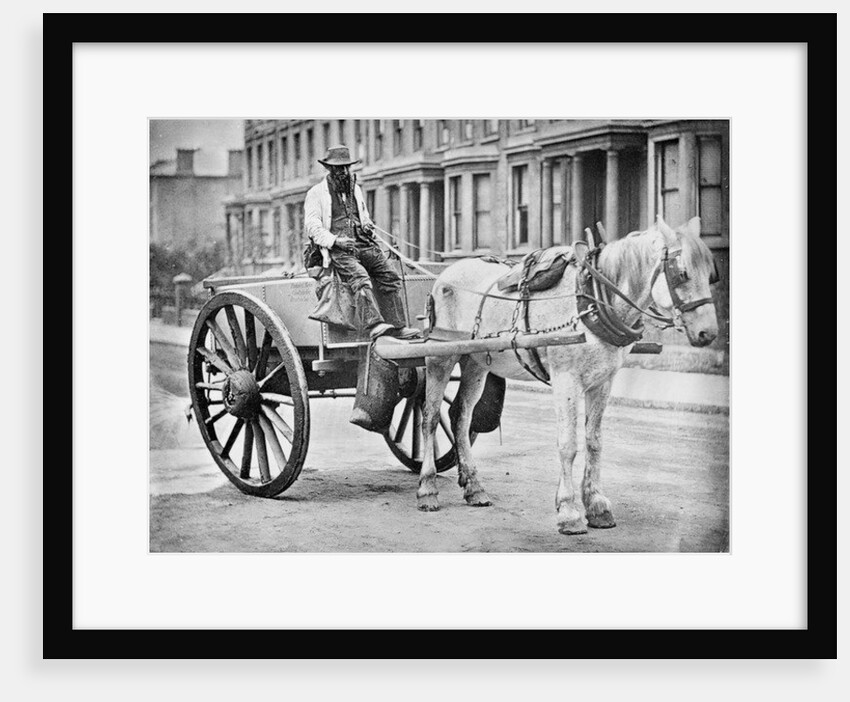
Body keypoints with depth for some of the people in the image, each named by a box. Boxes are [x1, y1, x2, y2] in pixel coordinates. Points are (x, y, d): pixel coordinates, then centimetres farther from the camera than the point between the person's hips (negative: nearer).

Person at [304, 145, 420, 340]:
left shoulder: (355, 189, 25)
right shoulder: (316, 193, 6)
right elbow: (312, 226, -3)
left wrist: (367, 225, 12)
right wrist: (336, 241, -17)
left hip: (364, 245, 6)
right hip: (338, 250, -6)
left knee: (390, 277, -10)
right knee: (360, 279, -31)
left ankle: (397, 326, -12)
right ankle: (373, 325, -46)